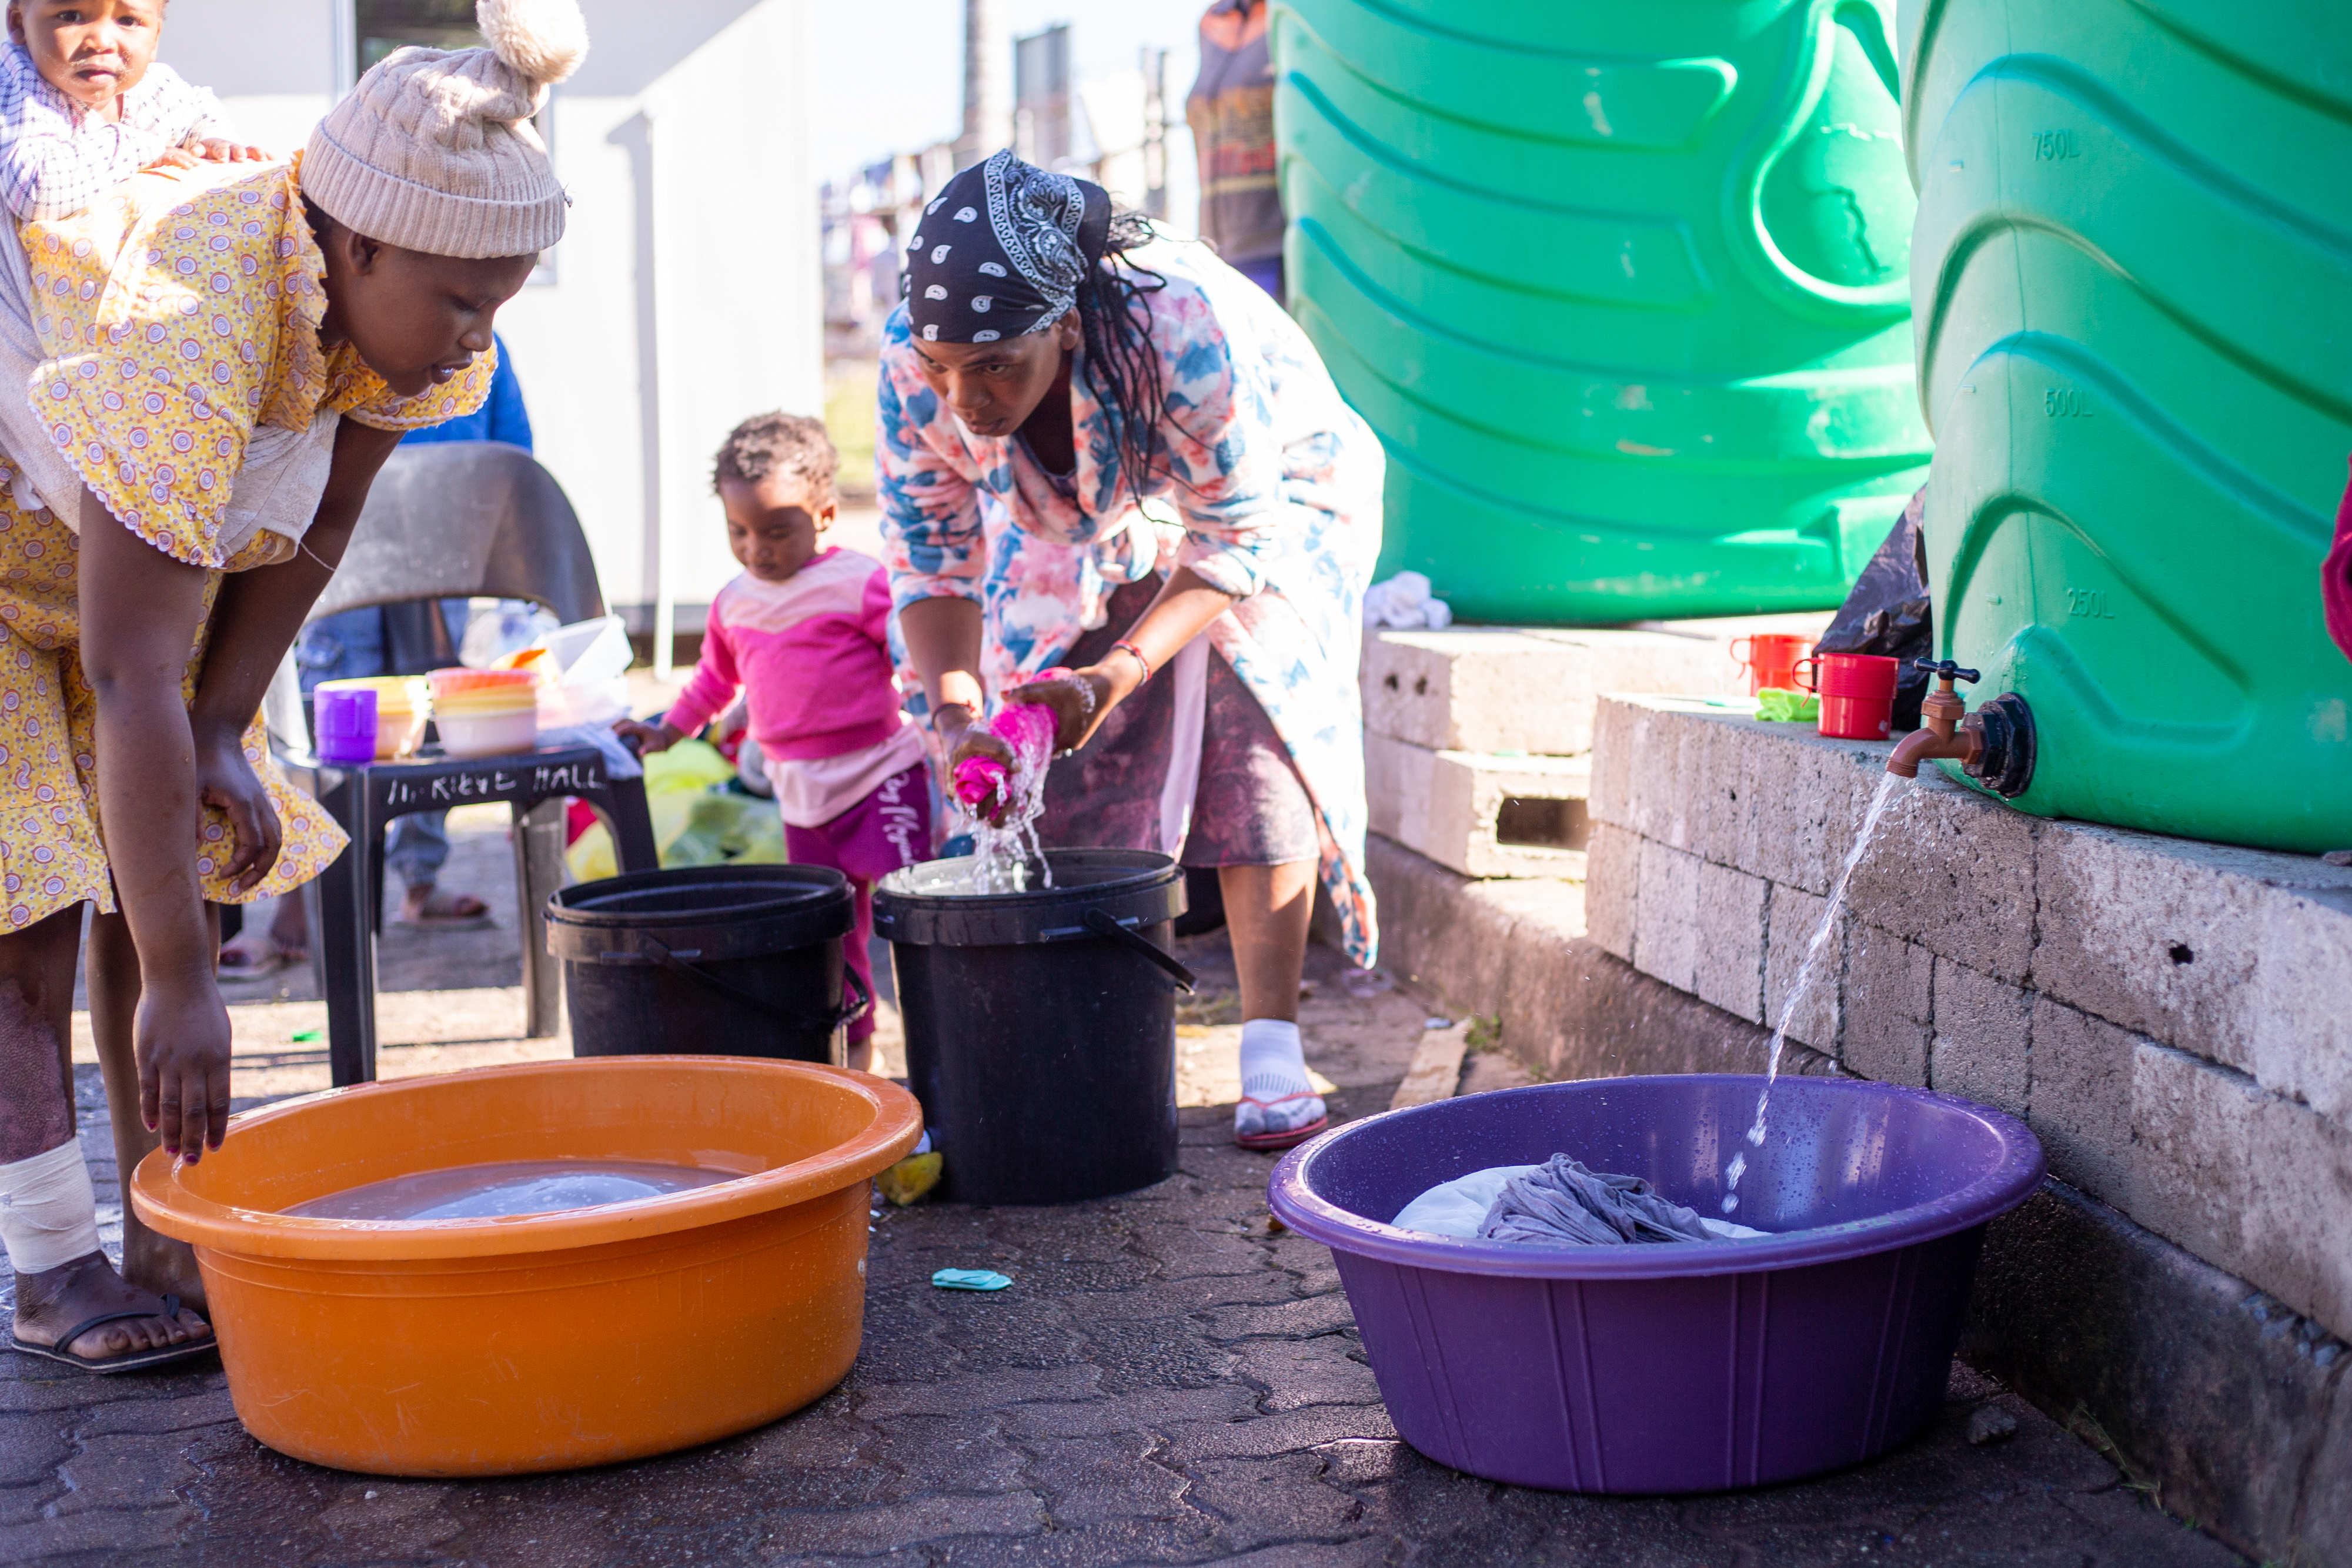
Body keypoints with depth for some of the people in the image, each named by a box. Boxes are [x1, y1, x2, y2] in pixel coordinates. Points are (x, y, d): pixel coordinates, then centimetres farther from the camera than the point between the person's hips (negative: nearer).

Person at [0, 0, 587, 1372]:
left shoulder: (398, 301, -18)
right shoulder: (191, 329, -41)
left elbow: (317, 527, -4)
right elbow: (127, 677, -43)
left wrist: (224, 731, -13)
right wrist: (180, 990, -42)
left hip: (130, 564, 7)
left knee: (172, 870, 1)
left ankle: (174, 1243, 7)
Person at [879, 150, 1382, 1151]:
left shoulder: (1185, 329, -42)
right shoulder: (911, 364, -29)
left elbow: (1235, 538, -31)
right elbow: (931, 561, -19)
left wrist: (1118, 674, -44)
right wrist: (955, 713, -36)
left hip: (1268, 497, -3)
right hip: (1076, 530, 4)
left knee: (1253, 731, -18)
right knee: (1051, 760, -5)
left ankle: (1271, 1052, -14)